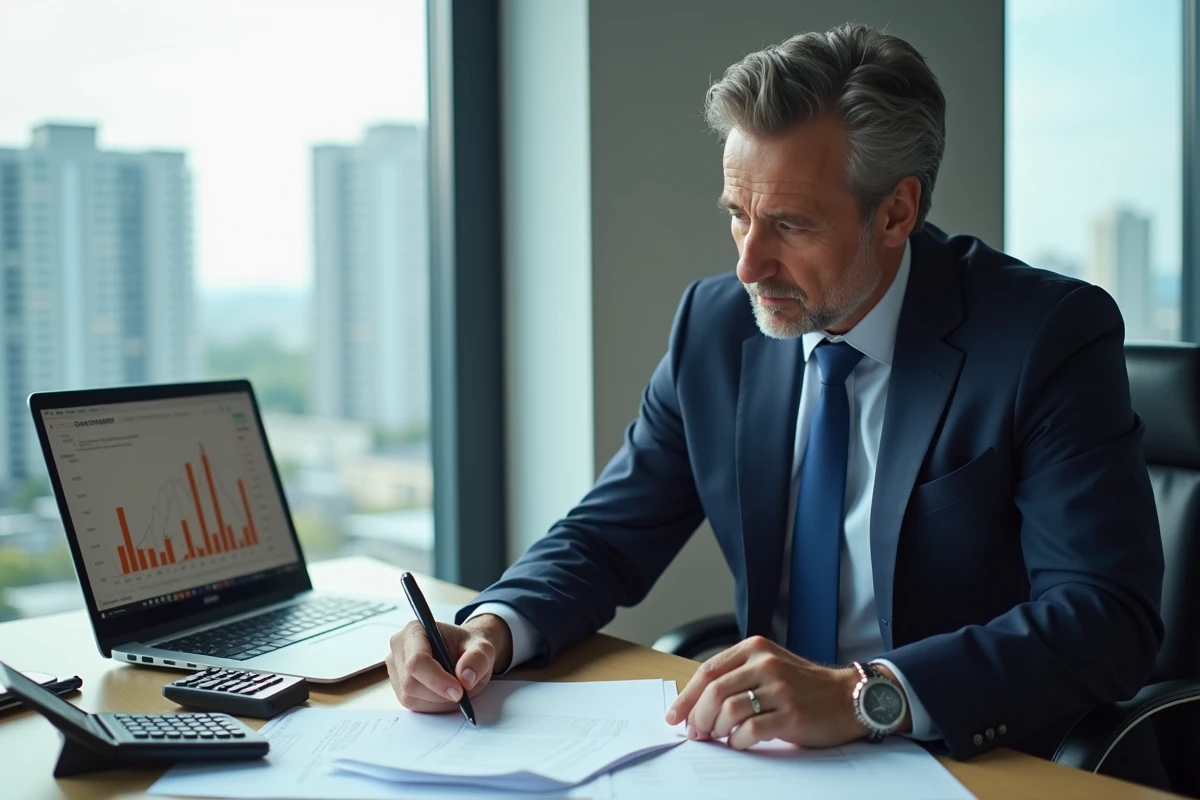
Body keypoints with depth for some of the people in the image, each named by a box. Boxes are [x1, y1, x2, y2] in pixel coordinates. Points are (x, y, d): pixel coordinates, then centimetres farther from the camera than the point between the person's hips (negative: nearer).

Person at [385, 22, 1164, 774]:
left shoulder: (1049, 338, -12)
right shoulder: (715, 325, 2)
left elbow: (1109, 617, -20)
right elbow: (606, 540, 7)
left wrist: (862, 694, -33)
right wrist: (492, 628, -14)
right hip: (774, 753, 3)